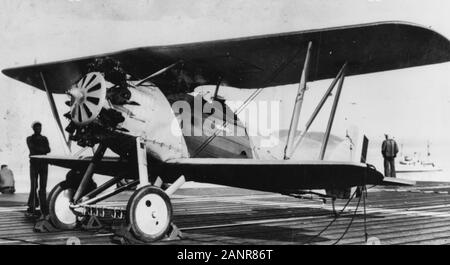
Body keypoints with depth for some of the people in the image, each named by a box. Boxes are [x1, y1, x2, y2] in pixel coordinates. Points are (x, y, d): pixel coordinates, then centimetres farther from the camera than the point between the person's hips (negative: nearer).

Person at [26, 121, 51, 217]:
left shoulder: (44, 138, 18)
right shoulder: (30, 139, 11)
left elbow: (48, 150, 3)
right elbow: (32, 148, -7)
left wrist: (37, 149, -10)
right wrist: (42, 149, -7)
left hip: (43, 163, 3)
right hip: (34, 163, -2)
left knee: (43, 186, -2)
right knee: (34, 186, -10)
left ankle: (43, 208, -3)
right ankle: (31, 207, -8)